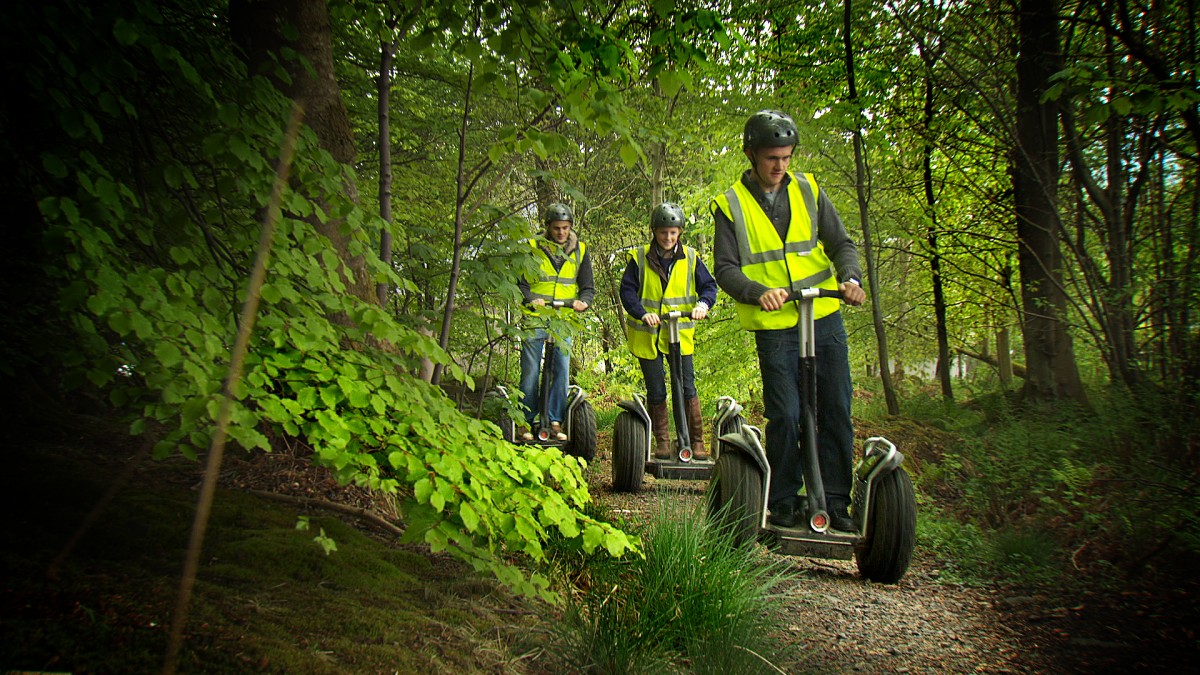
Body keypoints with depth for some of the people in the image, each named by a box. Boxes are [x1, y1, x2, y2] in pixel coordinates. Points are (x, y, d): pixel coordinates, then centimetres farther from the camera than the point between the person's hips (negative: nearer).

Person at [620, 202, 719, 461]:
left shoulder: (690, 258, 3)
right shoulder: (639, 258, -2)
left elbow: (709, 285, 1)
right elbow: (627, 291, -6)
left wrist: (702, 304, -21)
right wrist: (642, 313, -24)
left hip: (681, 334, 1)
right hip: (647, 335, 0)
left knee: (687, 388, -4)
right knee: (656, 391, 5)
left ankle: (697, 441, 6)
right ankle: (662, 441, 18)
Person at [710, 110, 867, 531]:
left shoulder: (807, 190, 7)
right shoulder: (730, 205, -1)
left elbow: (840, 242, 7)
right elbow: (725, 268, -7)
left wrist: (850, 278, -14)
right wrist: (759, 293, -26)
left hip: (825, 319, 3)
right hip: (774, 327, -3)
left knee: (836, 412, 3)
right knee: (785, 416, -4)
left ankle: (835, 502, 15)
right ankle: (783, 503, 12)